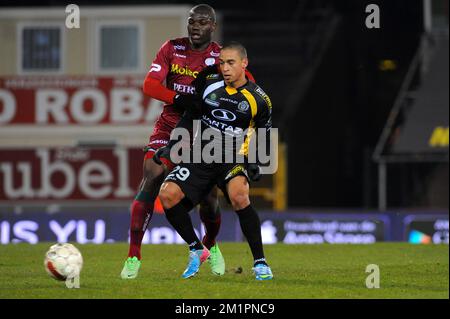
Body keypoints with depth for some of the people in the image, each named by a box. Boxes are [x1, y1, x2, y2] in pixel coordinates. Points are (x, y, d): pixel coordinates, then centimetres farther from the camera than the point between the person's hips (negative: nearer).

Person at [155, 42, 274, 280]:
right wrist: (171, 147, 3)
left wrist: (256, 163, -7)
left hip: (233, 161, -3)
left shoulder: (258, 99, -4)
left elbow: (265, 136, 8)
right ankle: (196, 250, 4)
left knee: (239, 195, -33)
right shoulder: (207, 83, -1)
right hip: (200, 157, 3)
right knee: (168, 194, -18)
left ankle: (260, 262, -21)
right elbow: (190, 117, 10)